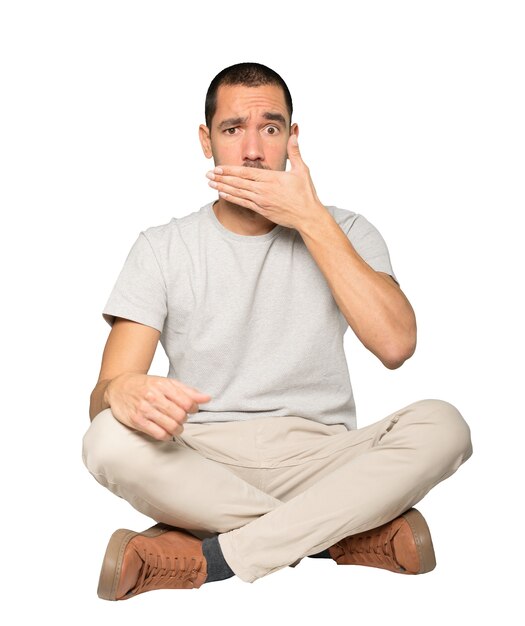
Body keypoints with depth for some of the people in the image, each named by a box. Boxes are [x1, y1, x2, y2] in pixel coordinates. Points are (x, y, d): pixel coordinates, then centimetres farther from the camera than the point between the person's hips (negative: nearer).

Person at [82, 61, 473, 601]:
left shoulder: (345, 232, 8)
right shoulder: (162, 247, 6)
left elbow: (395, 345, -12)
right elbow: (102, 395, -4)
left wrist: (311, 219, -10)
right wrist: (124, 392, -31)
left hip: (318, 457, 1)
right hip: (202, 465, 0)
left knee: (441, 425, -27)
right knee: (109, 440, -31)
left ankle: (208, 558, -27)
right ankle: (355, 532, -22)